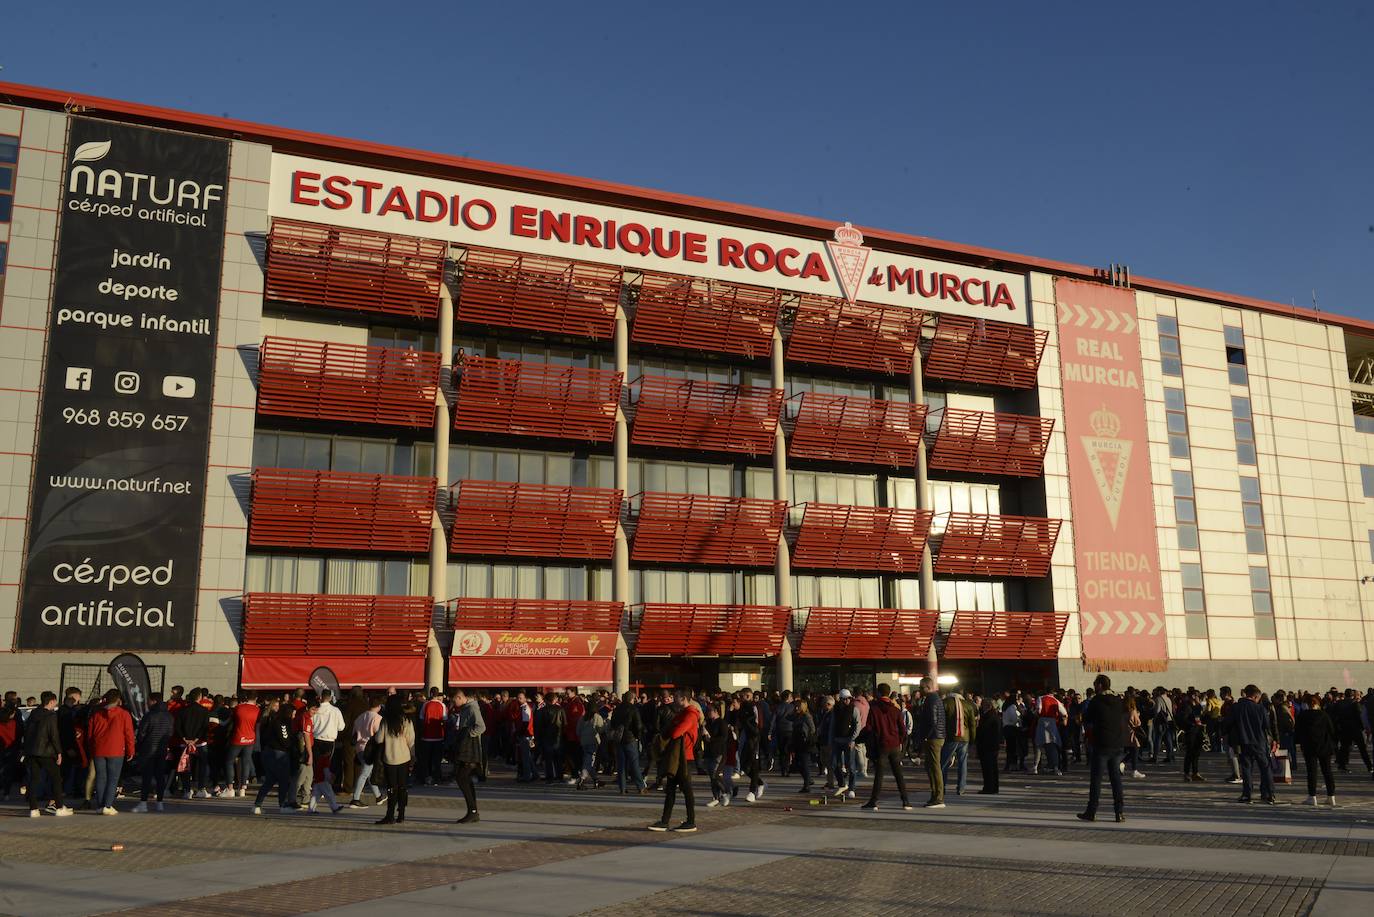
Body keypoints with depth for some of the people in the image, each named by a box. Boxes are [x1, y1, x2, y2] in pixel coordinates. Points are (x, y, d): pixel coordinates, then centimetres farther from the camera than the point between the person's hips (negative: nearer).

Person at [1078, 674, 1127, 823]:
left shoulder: (1096, 700, -9)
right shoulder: (1120, 700, 6)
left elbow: (1086, 719, 0)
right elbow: (1125, 720, 13)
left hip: (1101, 745, -5)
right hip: (1118, 745, 5)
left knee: (1096, 778, 2)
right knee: (1116, 777, 10)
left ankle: (1091, 812, 5)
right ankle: (1120, 811, 7)